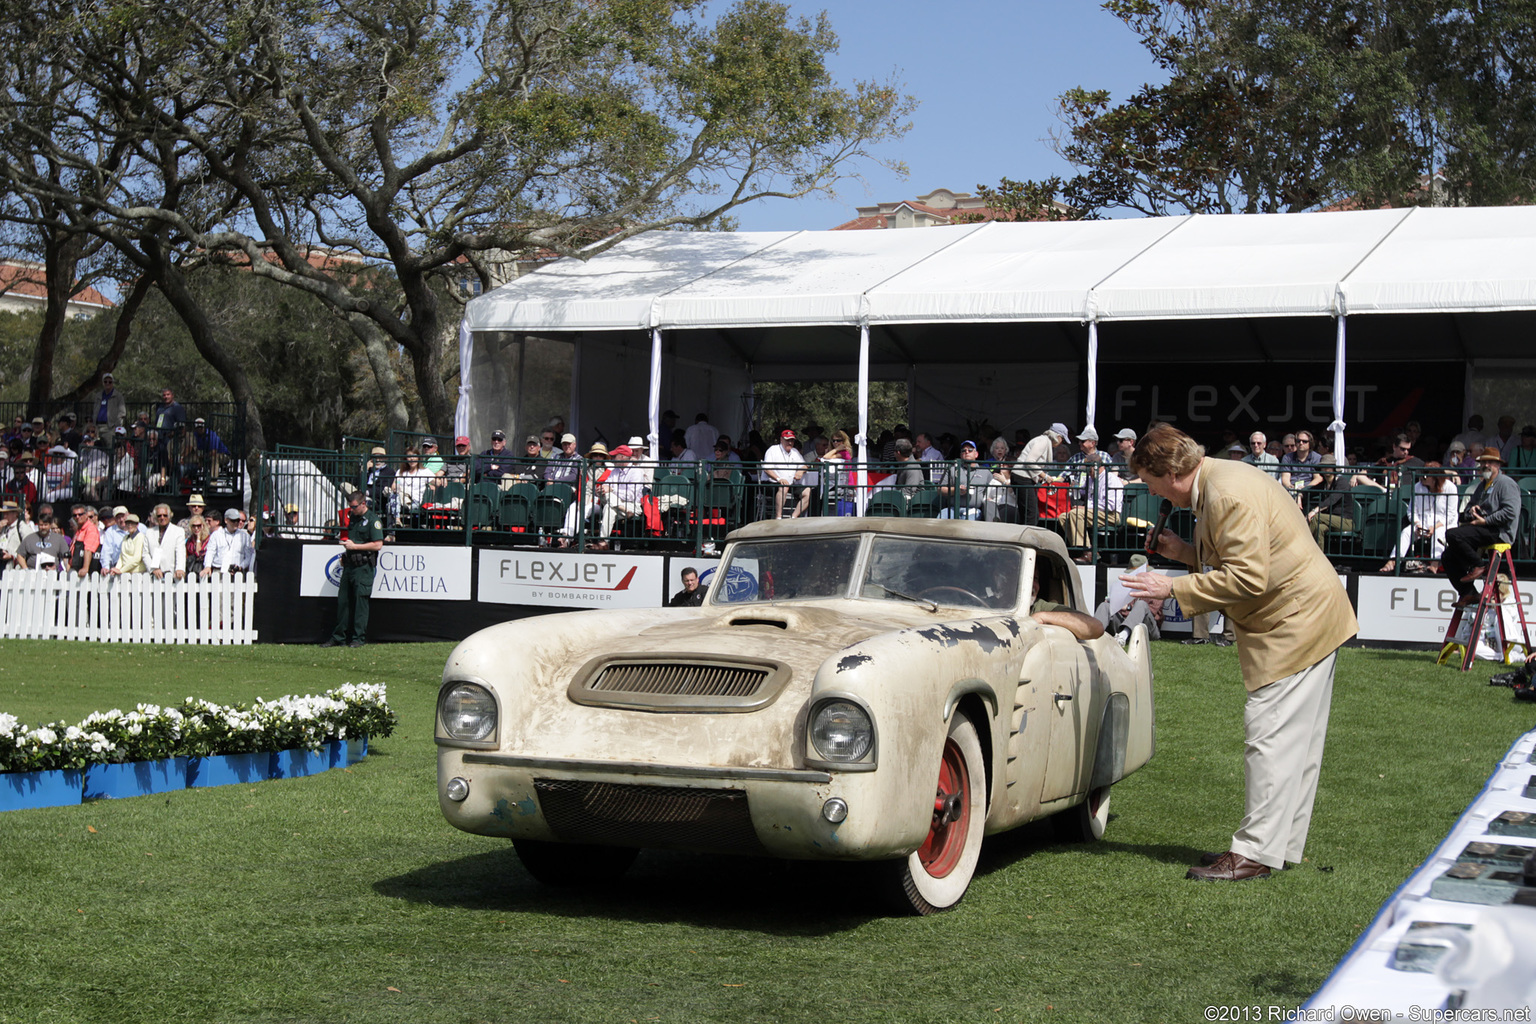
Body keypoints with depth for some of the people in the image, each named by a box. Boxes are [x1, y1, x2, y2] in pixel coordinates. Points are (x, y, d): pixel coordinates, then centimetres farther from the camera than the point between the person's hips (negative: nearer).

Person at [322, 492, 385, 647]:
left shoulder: (373, 520, -8)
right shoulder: (352, 517, 16)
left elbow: (377, 545, -16)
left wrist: (354, 546, -14)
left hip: (364, 566, -8)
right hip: (349, 564, 8)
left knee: (360, 601, -4)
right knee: (343, 601, 9)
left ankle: (359, 638, 1)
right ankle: (338, 637, 15)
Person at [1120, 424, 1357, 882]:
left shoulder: (1228, 494, -21)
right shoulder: (1222, 479, 12)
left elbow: (1248, 577, -26)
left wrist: (1174, 589, -21)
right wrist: (1185, 551, 10)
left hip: (1294, 623, -11)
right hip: (1307, 618, 11)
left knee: (1271, 737, -9)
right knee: (1294, 741, 14)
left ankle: (1257, 852, -7)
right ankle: (1282, 842, 20)